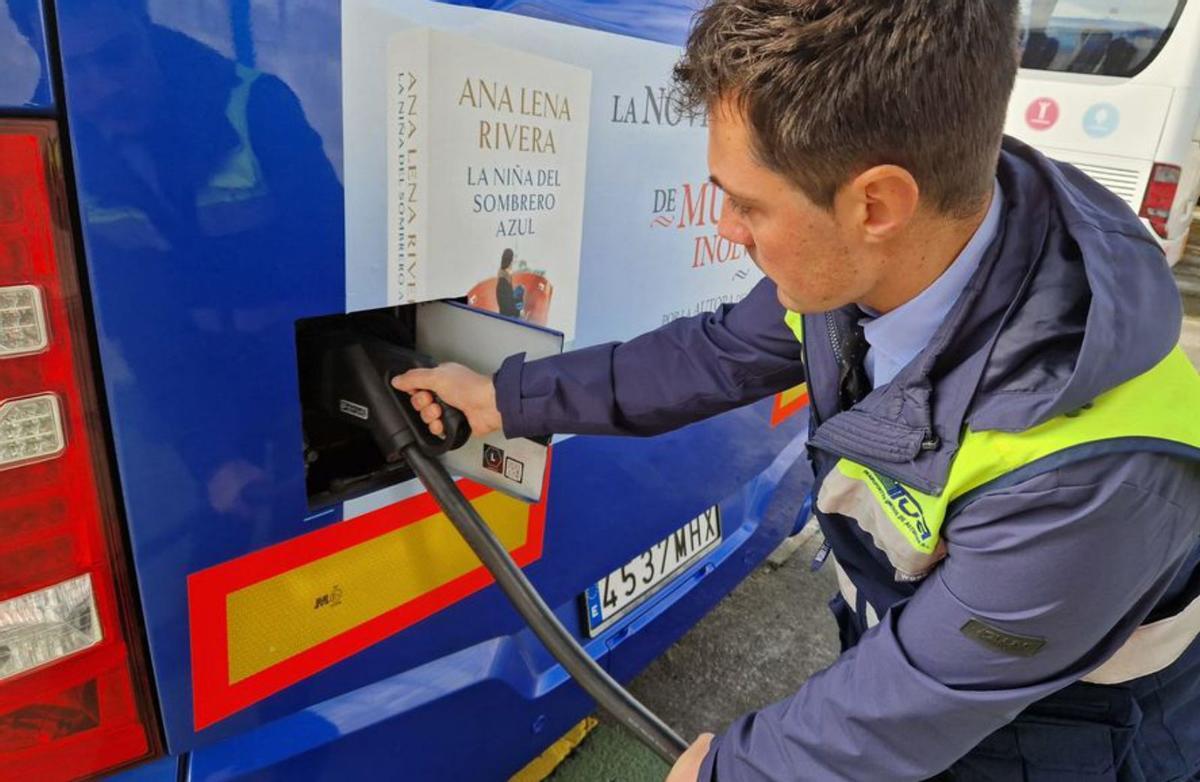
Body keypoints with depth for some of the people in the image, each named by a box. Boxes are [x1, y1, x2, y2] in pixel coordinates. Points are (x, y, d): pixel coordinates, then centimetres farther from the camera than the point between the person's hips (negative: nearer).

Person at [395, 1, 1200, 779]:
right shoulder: (867, 259, -22)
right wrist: (506, 399, 0)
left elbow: (921, 694, -26)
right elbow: (720, 352, -6)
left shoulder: (1086, 465, -39)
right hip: (897, 642, 4)